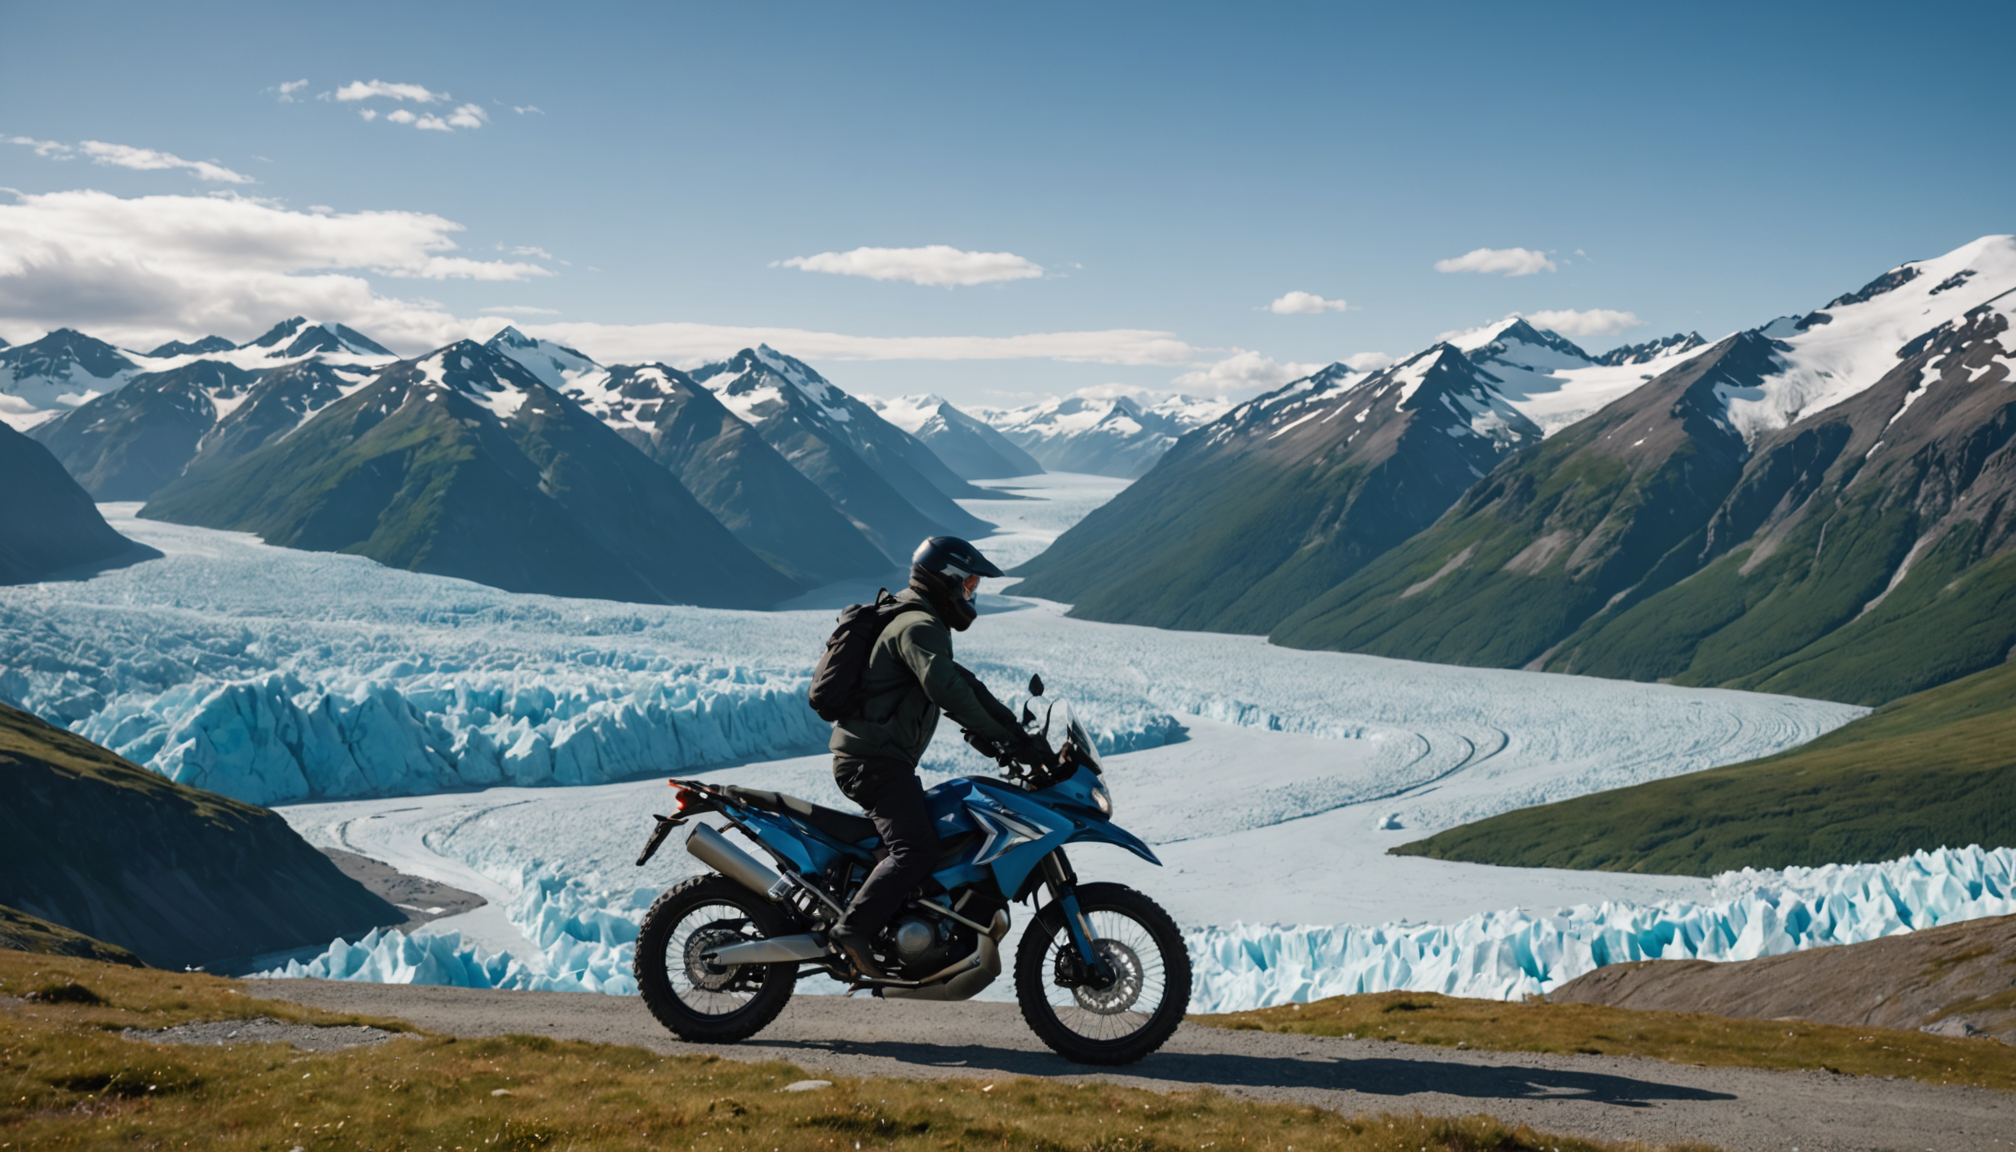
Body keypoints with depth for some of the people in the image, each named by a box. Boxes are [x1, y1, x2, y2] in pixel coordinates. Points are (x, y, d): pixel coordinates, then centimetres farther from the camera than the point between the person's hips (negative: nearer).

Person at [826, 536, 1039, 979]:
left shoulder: (924, 624, 22)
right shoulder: (918, 626, -13)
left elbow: (962, 681, 26)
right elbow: (946, 690, -28)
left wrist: (1014, 725, 18)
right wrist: (1002, 735, -23)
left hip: (879, 759, 11)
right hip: (875, 759, -11)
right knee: (915, 848, -24)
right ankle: (853, 930, -29)